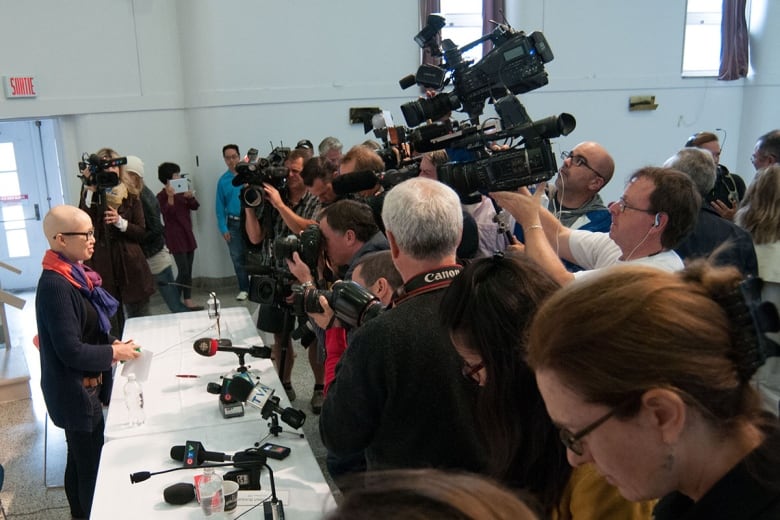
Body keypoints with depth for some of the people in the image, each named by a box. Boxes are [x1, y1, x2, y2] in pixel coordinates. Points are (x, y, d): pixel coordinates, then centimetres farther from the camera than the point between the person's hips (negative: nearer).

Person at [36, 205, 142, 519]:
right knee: (91, 465, 5)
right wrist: (115, 353, -14)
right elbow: (72, 352, -25)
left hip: (84, 386, 9)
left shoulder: (73, 275, 3)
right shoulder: (55, 286, -25)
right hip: (75, 392, -9)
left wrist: (113, 342, -1)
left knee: (80, 459, 24)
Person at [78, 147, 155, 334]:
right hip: (103, 268, -1)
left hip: (130, 266, 1)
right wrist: (90, 190, -14)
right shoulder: (89, 194, 4)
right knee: (111, 325, 0)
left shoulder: (131, 196, 6)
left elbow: (141, 232, 4)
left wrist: (120, 222, -14)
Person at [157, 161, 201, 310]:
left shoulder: (181, 192, 13)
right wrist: (170, 197, -30)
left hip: (188, 234, 7)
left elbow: (195, 206, 8)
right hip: (175, 236, -7)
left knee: (188, 270, 7)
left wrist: (190, 197, -12)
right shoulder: (162, 195, -7)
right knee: (183, 271, -11)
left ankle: (188, 301, 12)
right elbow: (168, 214, -19)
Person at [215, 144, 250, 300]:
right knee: (237, 257, 8)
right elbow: (220, 206, 7)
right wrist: (223, 228, 1)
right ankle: (244, 289, 19)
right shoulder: (223, 180, 6)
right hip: (233, 224, 3)